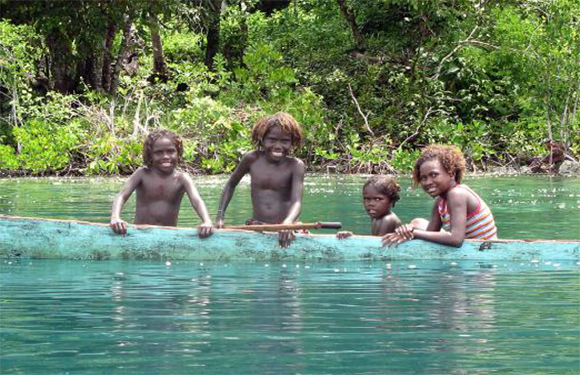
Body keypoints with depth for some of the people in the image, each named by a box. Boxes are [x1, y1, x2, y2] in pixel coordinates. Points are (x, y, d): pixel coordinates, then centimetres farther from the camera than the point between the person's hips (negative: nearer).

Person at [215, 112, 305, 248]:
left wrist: (288, 223, -38)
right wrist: (220, 217, 6)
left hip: (284, 230, -2)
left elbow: (296, 202, -17)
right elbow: (231, 185, 17)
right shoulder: (252, 159, 0)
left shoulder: (295, 165, -5)